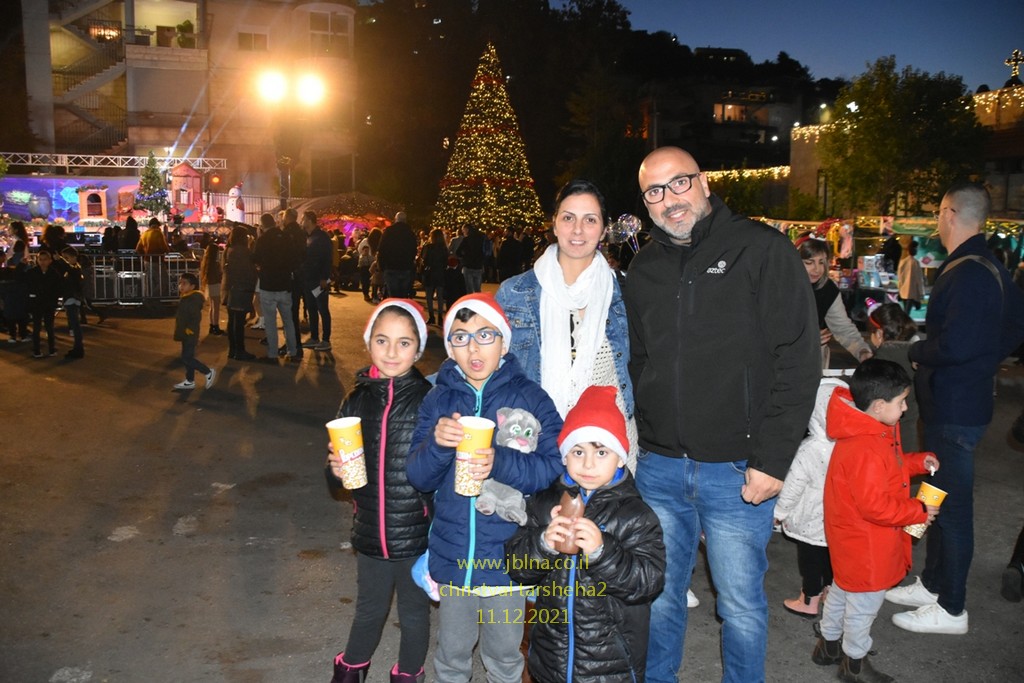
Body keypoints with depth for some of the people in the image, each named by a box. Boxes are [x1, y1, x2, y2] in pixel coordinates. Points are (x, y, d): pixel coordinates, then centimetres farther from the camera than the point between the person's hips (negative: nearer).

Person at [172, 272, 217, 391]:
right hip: (186, 334, 10)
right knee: (188, 357, 15)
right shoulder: (185, 298, 10)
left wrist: (190, 330, -21)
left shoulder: (192, 300, -21)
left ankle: (209, 372, 4)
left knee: (186, 358, -7)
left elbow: (197, 317, -25)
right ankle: (189, 381, 23)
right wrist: (181, 331, 19)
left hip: (190, 334, -10)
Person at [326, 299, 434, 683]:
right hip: (371, 532, 3)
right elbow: (341, 464, 9)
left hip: (418, 533, -3)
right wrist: (337, 469, -12)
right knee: (369, 608, 24)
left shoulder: (430, 400, -15)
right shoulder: (356, 401, -1)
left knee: (414, 611, 18)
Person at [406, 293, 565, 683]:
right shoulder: (438, 400, 0)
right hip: (452, 553, 2)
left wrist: (499, 463, -31)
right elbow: (418, 478, -4)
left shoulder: (530, 398, -8)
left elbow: (553, 467, -16)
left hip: (506, 554, -2)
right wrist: (436, 443, -24)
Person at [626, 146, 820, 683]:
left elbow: (797, 361, -10)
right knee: (659, 597, 17)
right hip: (658, 468, 4)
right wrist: (627, 444, 8)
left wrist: (772, 458, -15)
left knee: (741, 603, 11)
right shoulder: (644, 267, 9)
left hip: (738, 471, -4)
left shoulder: (762, 250, -6)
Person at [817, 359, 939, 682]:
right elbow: (875, 506, -30)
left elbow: (889, 467, 17)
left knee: (843, 588, 25)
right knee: (865, 601, 9)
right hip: (865, 544, -11)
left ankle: (828, 643, 44)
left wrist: (918, 462, 3)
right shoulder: (865, 449, -33)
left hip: (852, 536, 11)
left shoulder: (876, 431, 0)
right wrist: (919, 511, -19)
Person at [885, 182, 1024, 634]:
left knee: (952, 506, 2)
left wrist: (916, 352, -11)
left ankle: (951, 609, 15)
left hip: (955, 409, -10)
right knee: (940, 498, 20)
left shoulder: (967, 274, -22)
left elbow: (955, 345, -29)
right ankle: (932, 584, 35)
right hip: (954, 403, 10)